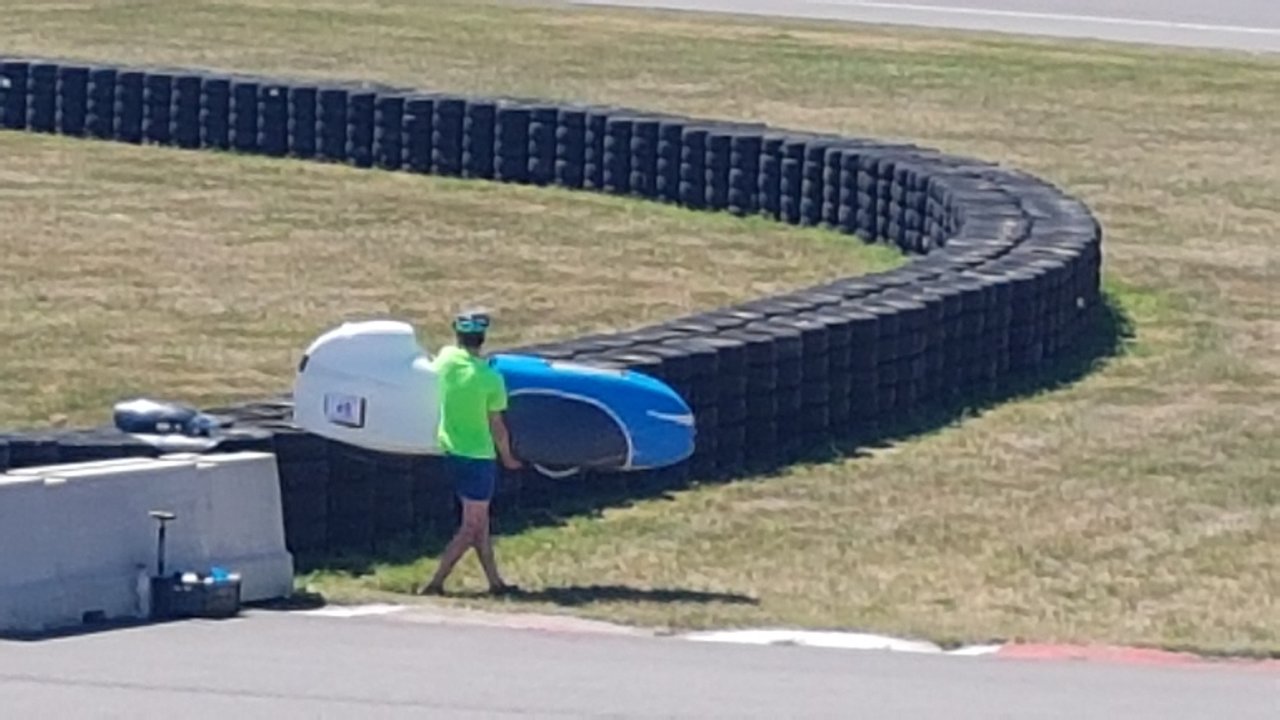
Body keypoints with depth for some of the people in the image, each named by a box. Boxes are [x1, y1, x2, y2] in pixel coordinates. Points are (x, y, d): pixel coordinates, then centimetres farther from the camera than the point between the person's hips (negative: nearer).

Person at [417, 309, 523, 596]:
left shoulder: (447, 357, -6)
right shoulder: (490, 378, -16)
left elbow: (433, 369, 21)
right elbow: (496, 426, -9)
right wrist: (507, 457, 7)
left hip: (450, 451, 6)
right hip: (478, 455, -6)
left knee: (480, 521, 17)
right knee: (471, 528, 1)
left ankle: (495, 582, 21)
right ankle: (435, 584, -6)